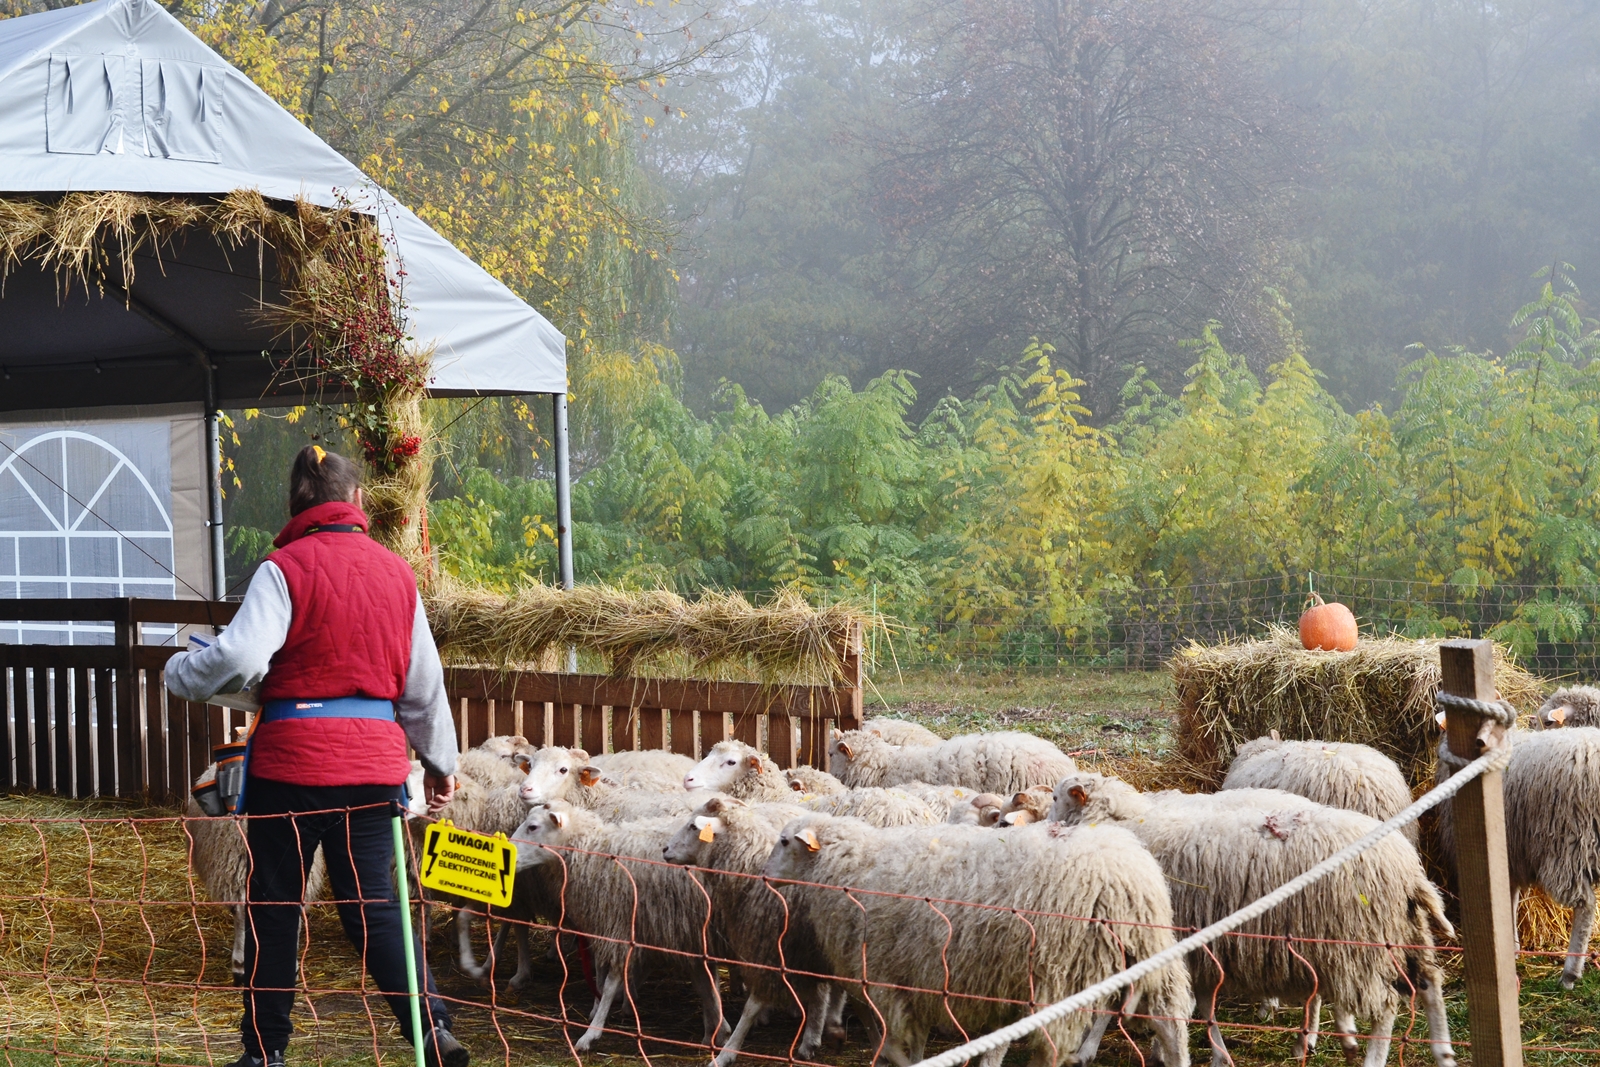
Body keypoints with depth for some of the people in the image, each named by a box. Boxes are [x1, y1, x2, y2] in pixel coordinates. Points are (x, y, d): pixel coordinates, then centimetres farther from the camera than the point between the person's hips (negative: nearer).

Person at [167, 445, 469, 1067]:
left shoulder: (286, 568, -7)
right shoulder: (396, 572, 8)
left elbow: (239, 659, -17)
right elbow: (424, 683, 13)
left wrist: (180, 673, 2)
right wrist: (440, 761, 24)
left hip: (293, 758, -4)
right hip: (374, 759, 4)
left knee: (273, 904, 8)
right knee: (372, 901, 9)